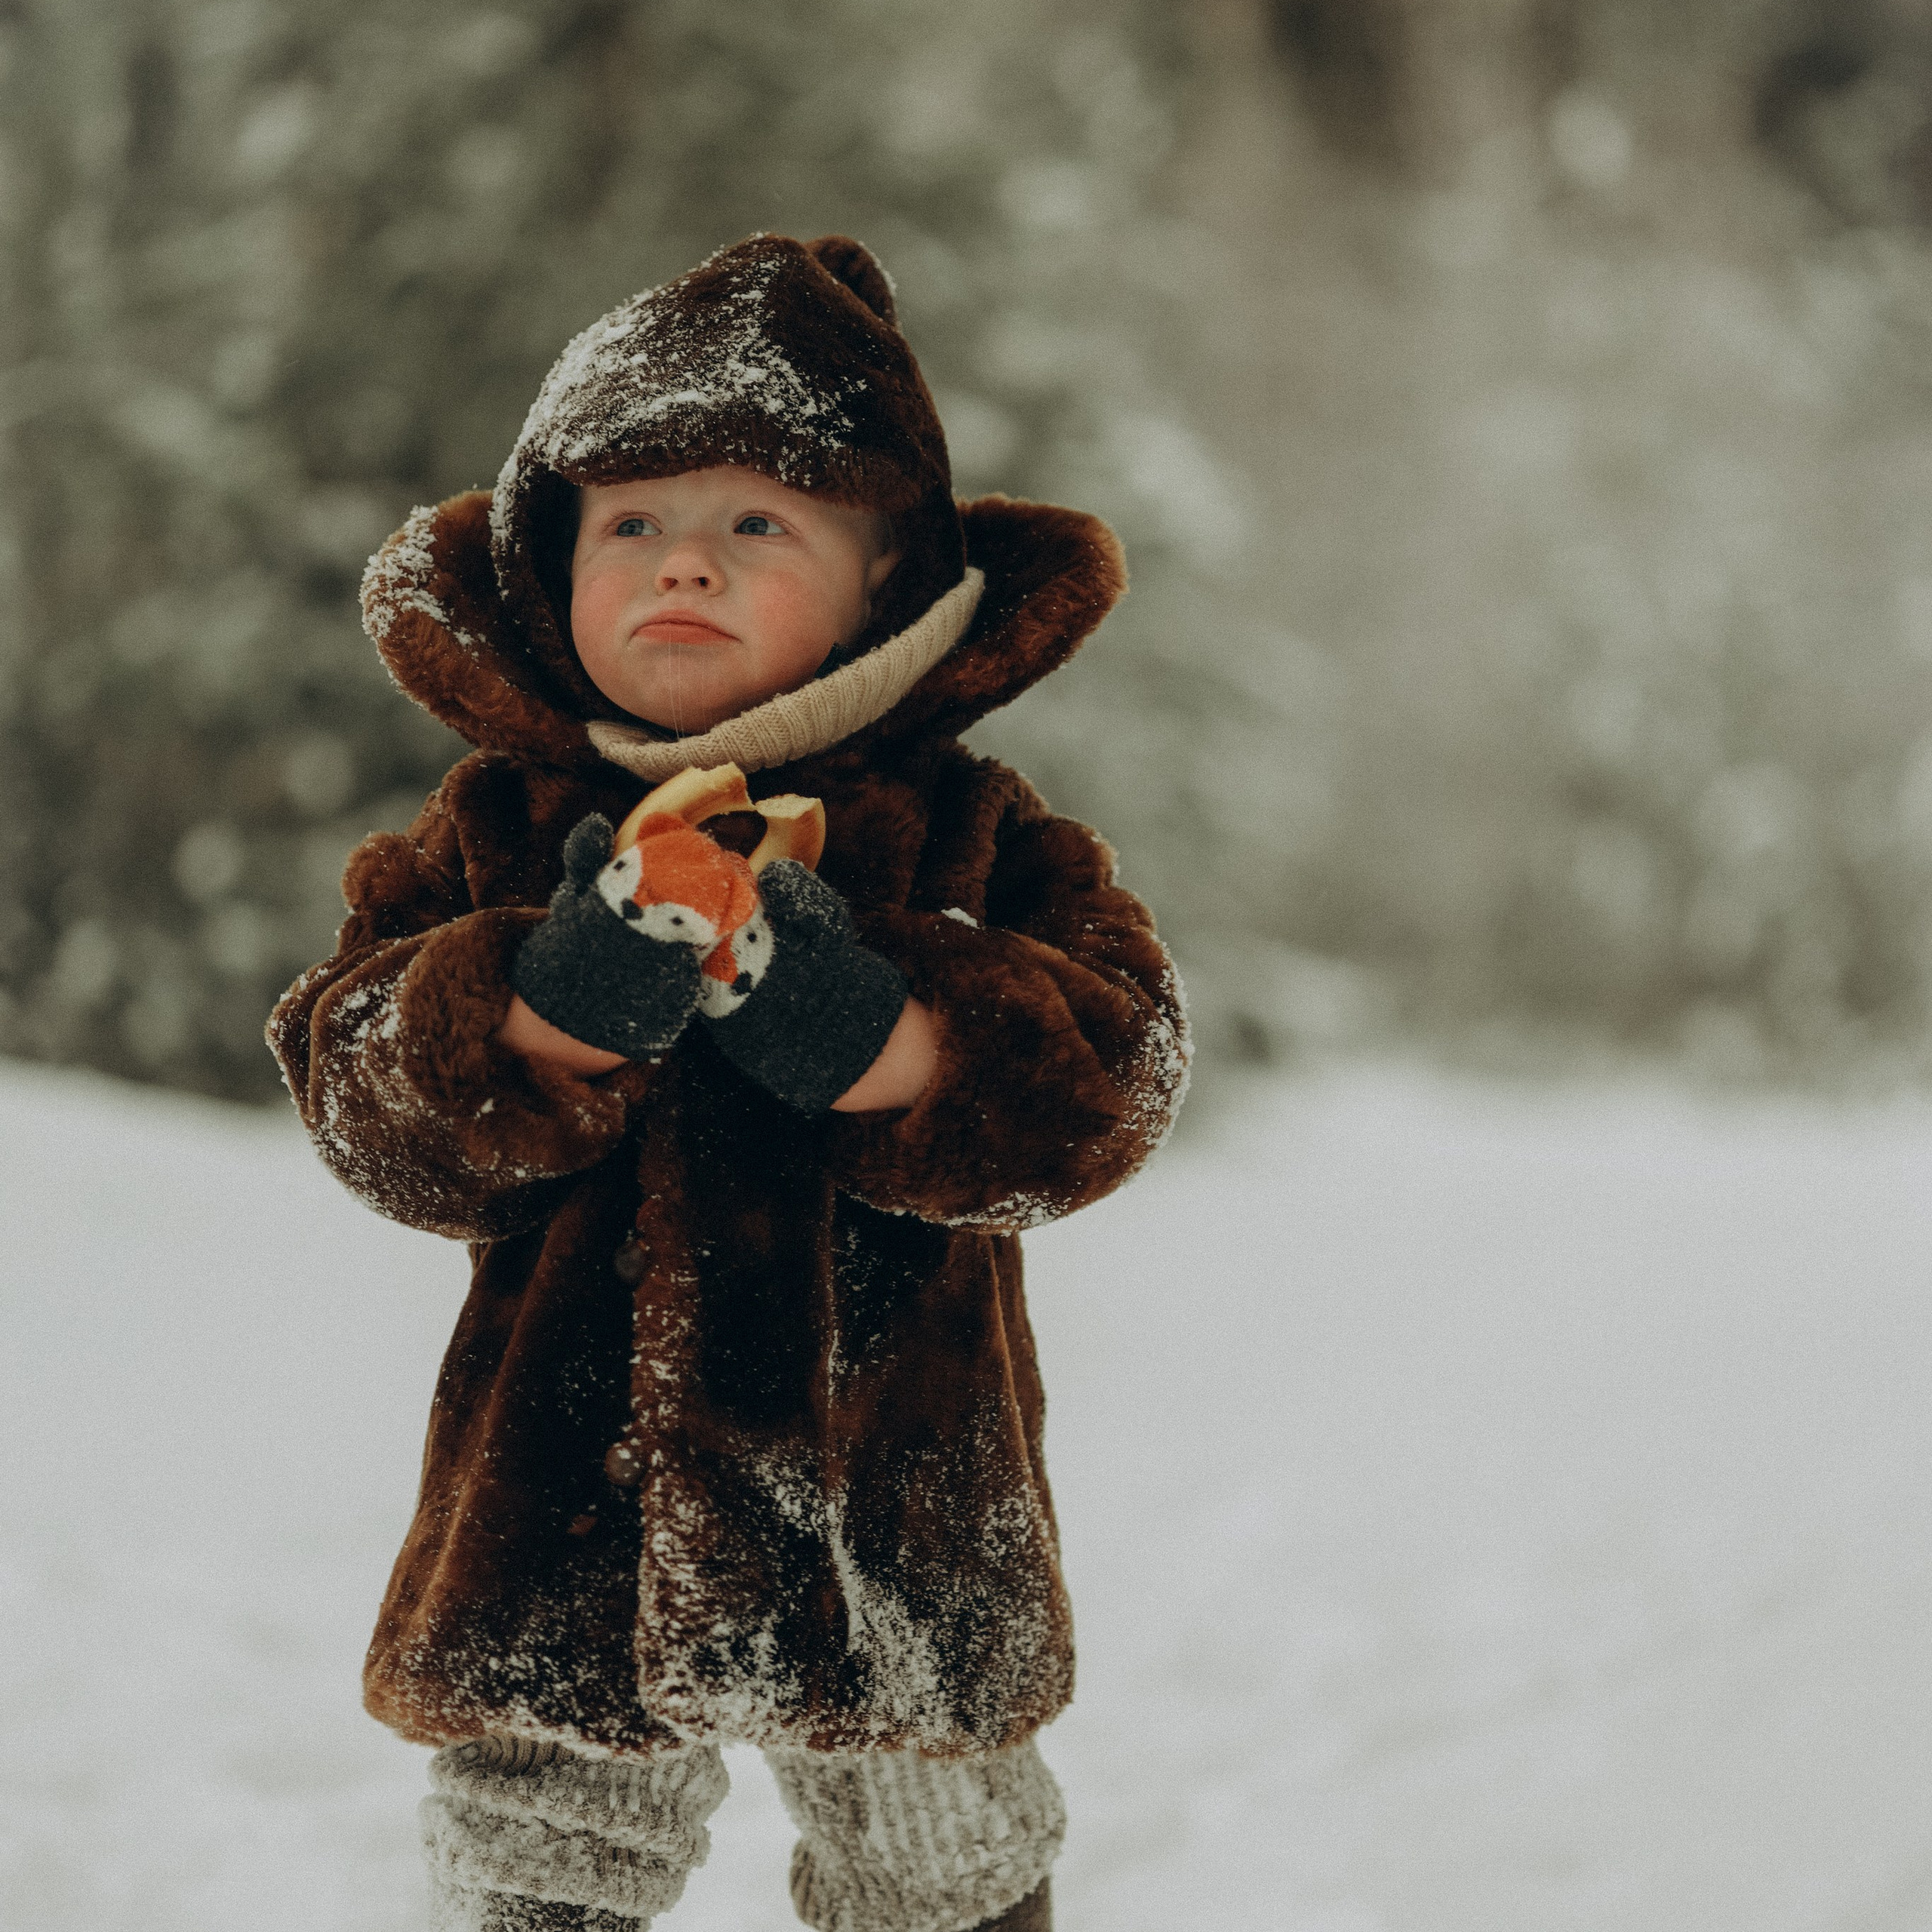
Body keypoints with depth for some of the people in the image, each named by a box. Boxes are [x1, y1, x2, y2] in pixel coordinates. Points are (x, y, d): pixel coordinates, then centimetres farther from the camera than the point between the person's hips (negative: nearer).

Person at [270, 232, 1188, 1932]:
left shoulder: (966, 835, -2)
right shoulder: (499, 836, 1)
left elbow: (1107, 1088, -11)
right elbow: (372, 1113, -6)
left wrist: (879, 1041, -28)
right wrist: (546, 1019, -26)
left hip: (896, 1515, 0)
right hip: (565, 1520, 1)